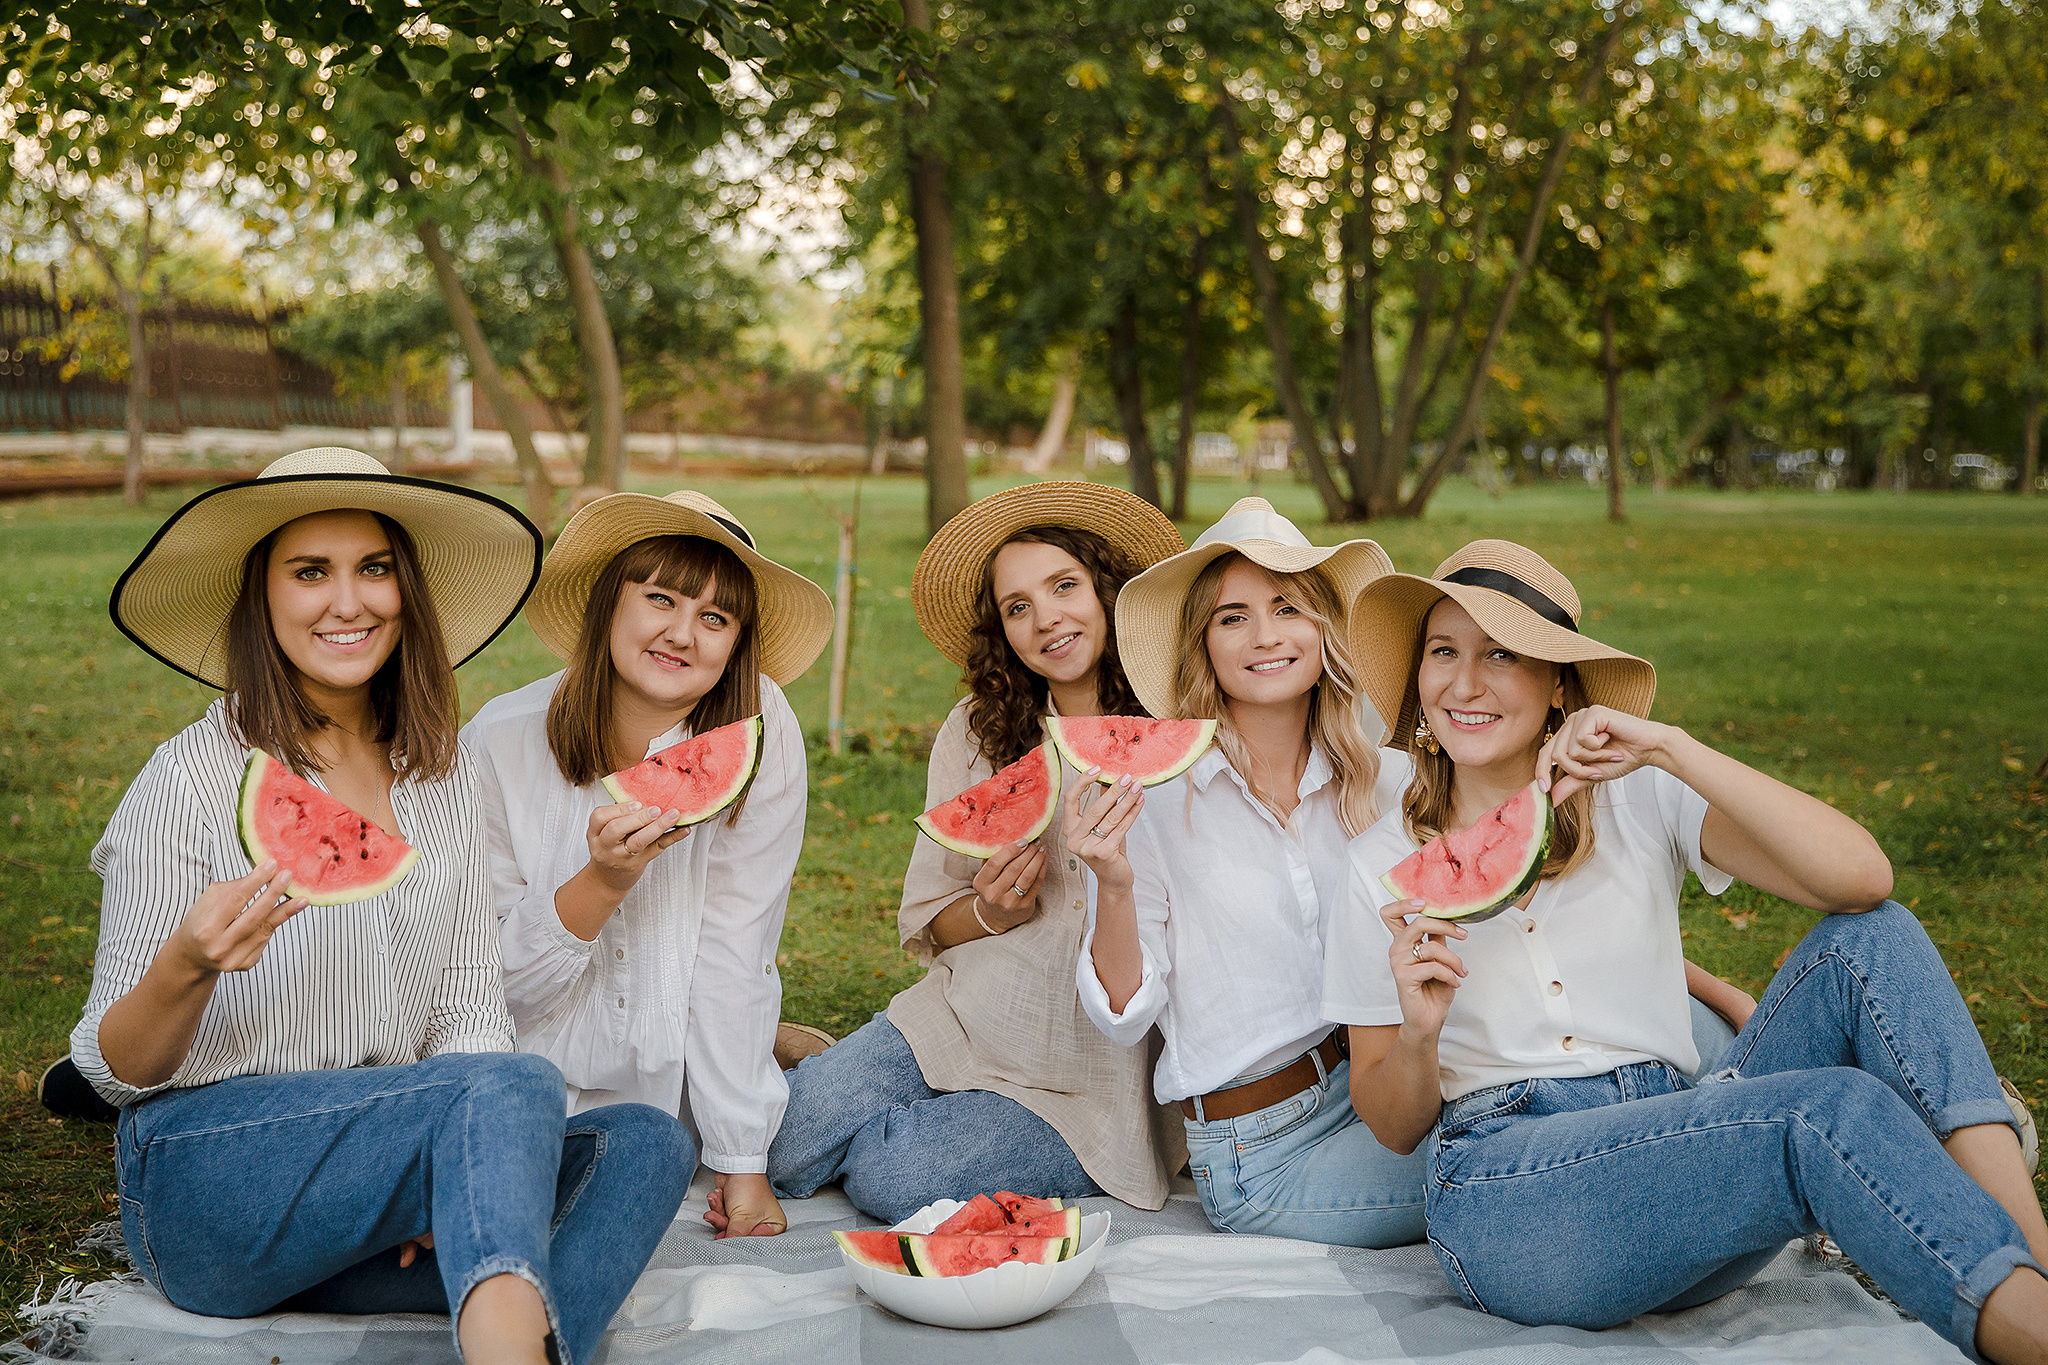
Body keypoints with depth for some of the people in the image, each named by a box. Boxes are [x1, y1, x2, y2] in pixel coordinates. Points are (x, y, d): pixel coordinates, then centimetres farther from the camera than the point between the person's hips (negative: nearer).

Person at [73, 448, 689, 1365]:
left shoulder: (440, 773, 10)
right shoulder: (192, 779, -5)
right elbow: (115, 1071, -3)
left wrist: (465, 1171, -8)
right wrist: (186, 967, -26)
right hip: (205, 1181, -5)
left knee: (644, 1144, -20)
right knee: (517, 1086, -31)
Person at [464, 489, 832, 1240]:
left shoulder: (759, 735, -16)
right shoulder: (502, 742, -15)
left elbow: (733, 957, -15)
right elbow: (491, 978, -12)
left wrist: (742, 1165, -17)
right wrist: (601, 883, -30)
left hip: (671, 1094, 0)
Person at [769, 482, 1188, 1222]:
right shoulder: (975, 732, 3)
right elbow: (923, 920, 9)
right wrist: (990, 912, -13)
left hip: (1097, 1076, -3)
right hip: (967, 1016, 3)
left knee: (892, 1177, -21)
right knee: (788, 1142, -16)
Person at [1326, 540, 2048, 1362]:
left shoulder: (1641, 801, 8)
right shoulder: (1383, 868, 7)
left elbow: (1859, 879, -11)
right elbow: (1394, 1126, 10)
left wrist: (1670, 749, -17)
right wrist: (1418, 1032, -13)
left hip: (1679, 1154, 4)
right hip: (1505, 1194, -3)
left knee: (1868, 941, -19)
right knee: (1831, 1111, -31)